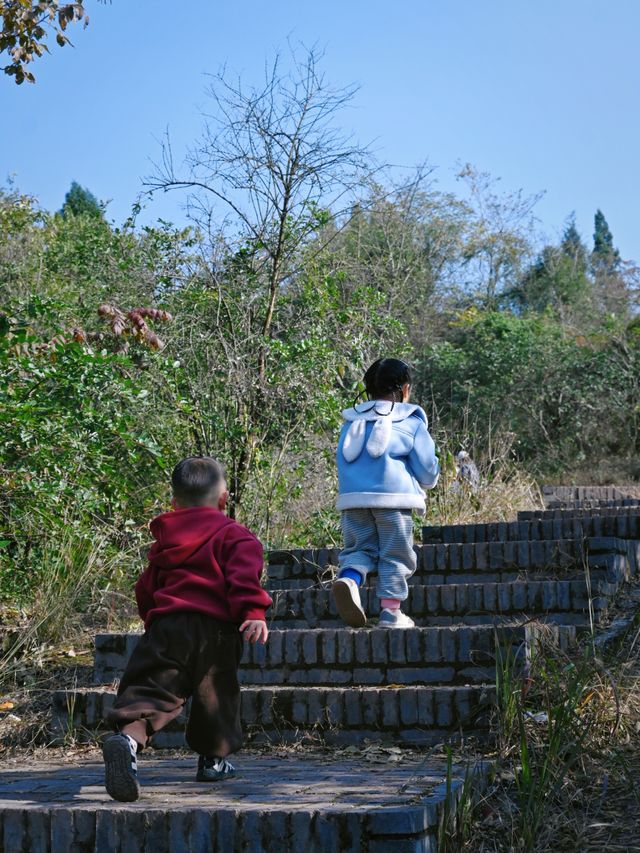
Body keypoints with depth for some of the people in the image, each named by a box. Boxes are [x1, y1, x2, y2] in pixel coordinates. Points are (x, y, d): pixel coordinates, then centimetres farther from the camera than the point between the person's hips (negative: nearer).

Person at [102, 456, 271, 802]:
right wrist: (254, 612, -19)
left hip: (165, 622, 3)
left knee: (152, 687, -7)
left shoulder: (164, 541, 24)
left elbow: (145, 589, 30)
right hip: (214, 628, -3)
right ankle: (213, 759, 25)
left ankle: (128, 735, -35)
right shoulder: (234, 535, 10)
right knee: (215, 692, 15)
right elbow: (245, 575, -9)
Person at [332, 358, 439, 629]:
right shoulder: (412, 421, 7)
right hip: (393, 496, -3)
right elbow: (427, 468, 5)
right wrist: (429, 480, 28)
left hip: (351, 497, 3)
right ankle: (391, 610, 5)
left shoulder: (352, 421, 19)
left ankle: (348, 577, -17)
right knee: (394, 554, 7)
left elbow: (341, 463, 22)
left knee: (359, 548, 13)